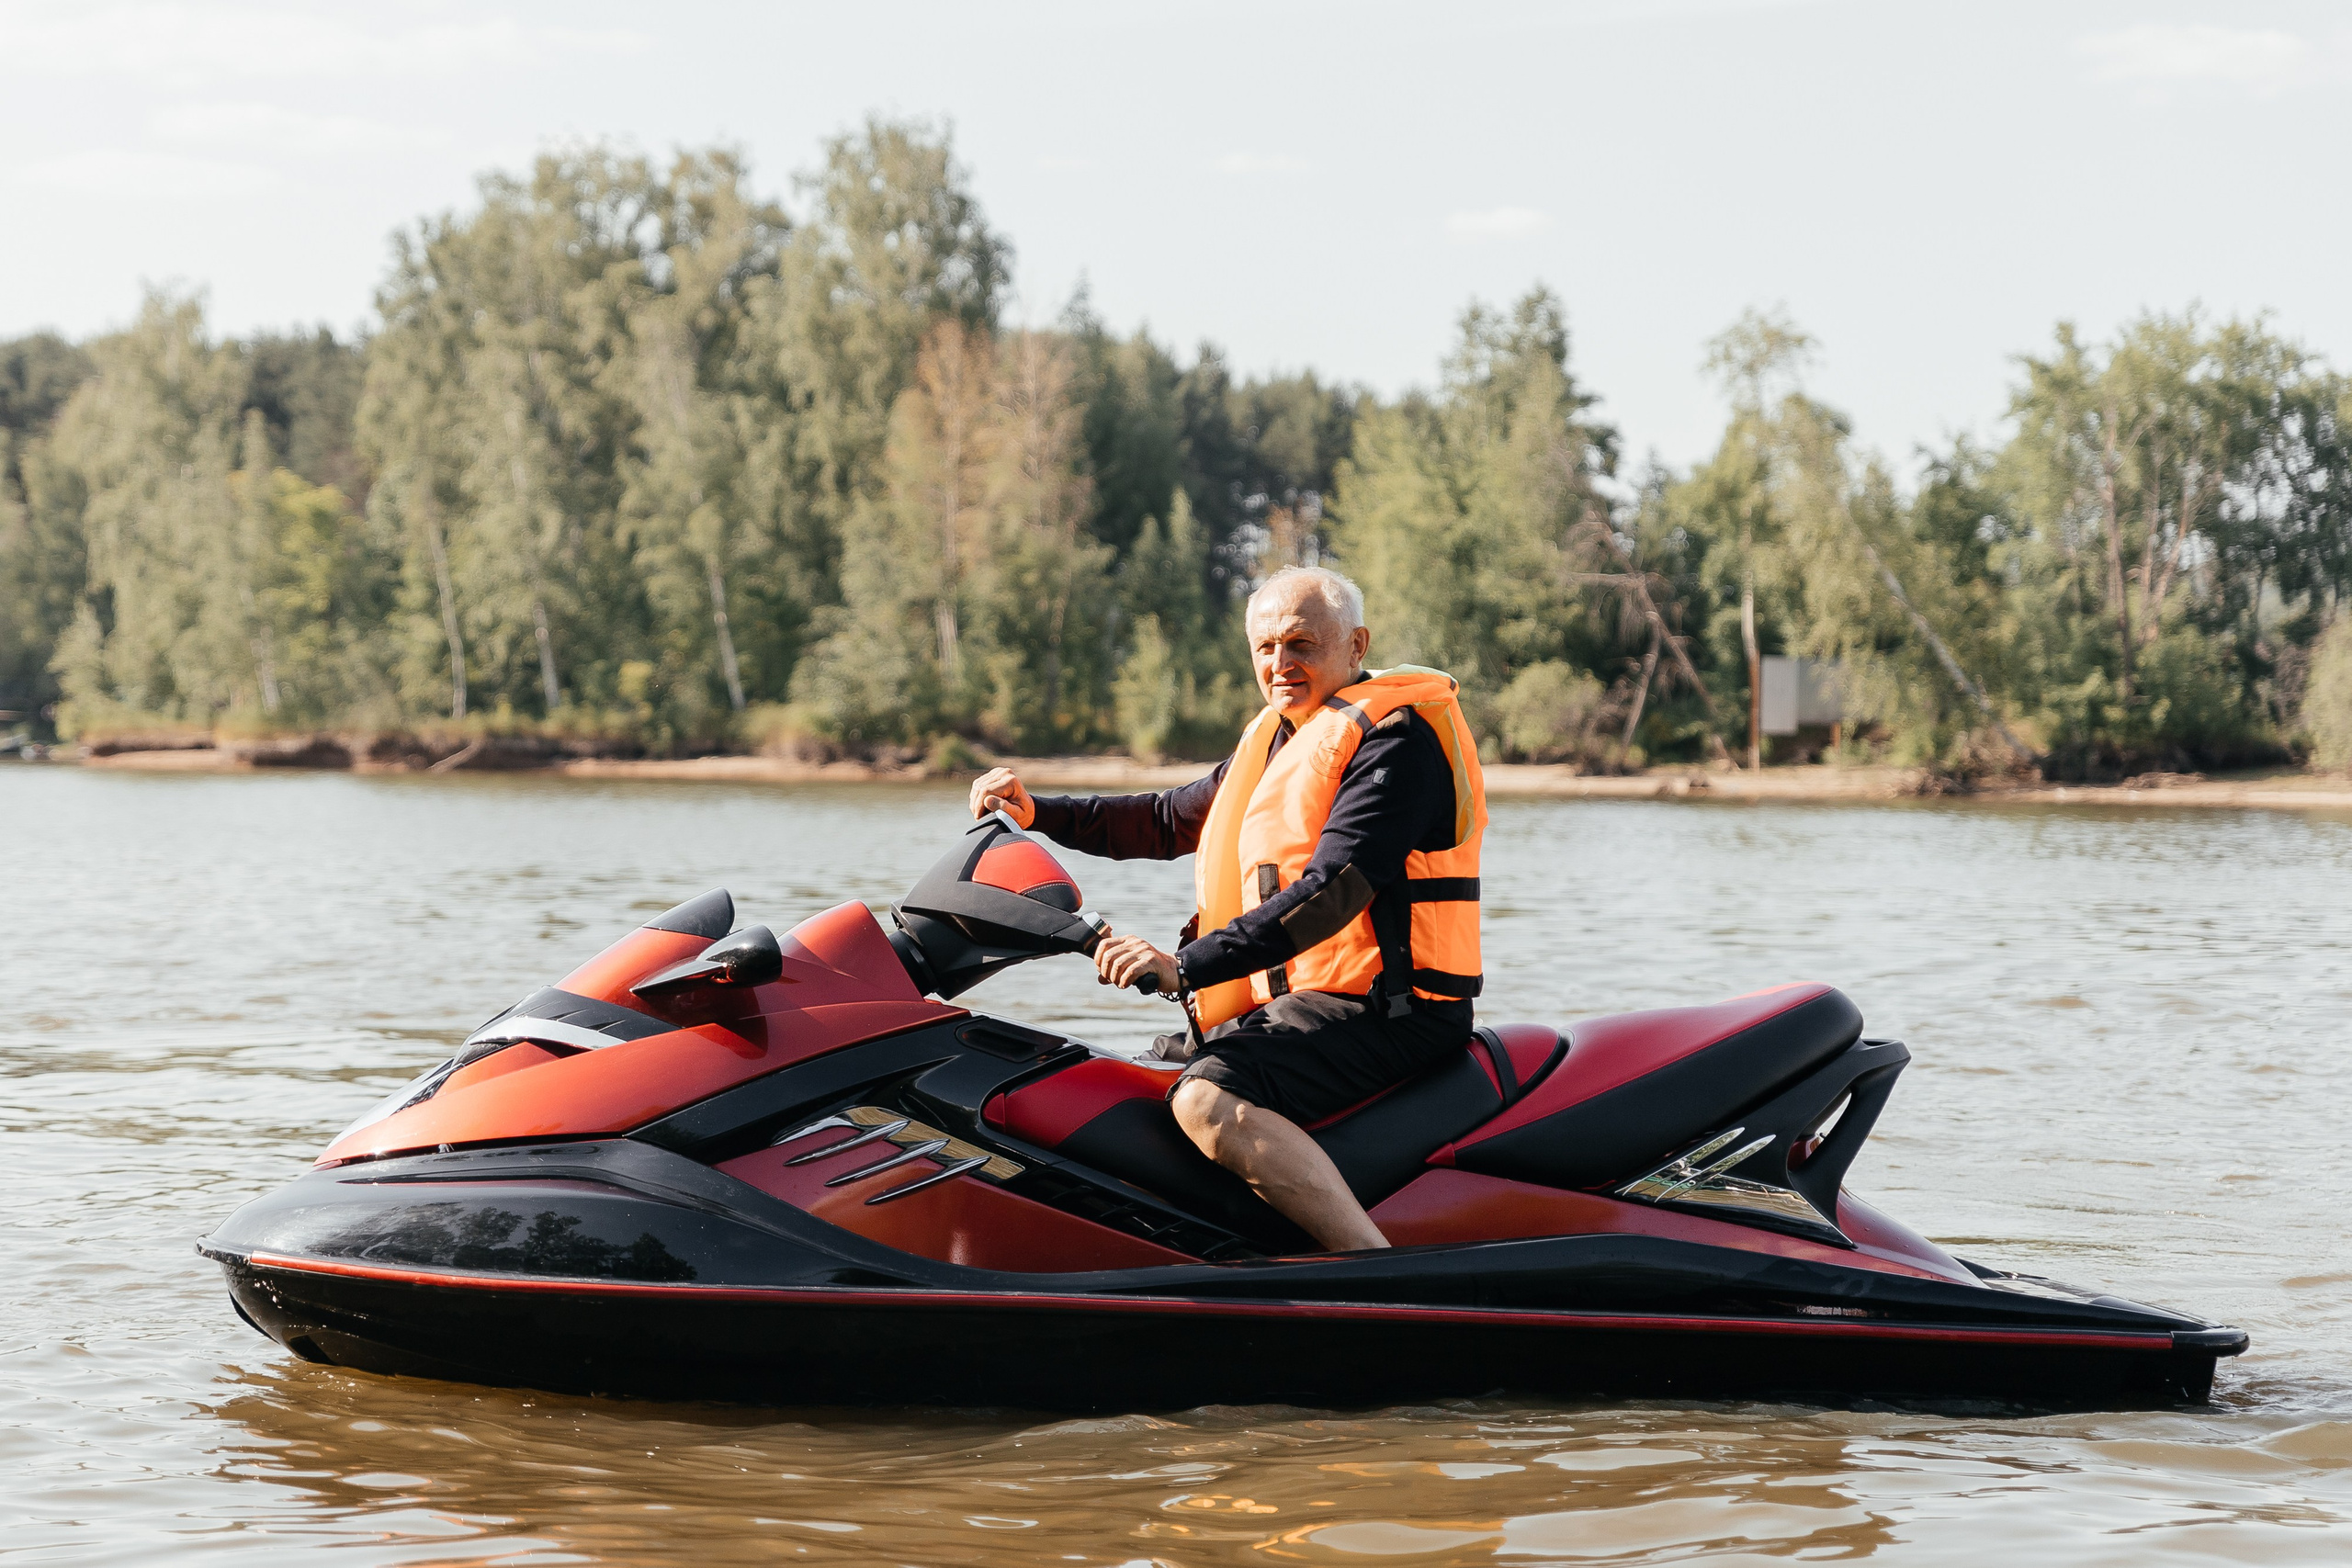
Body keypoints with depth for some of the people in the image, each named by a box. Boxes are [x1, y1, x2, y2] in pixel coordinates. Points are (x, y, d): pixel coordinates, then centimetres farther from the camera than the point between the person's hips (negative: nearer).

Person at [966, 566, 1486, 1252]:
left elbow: (1331, 890, -24)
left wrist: (1187, 968, -30)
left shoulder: (1394, 738, -13)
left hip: (1385, 1007, -10)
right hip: (1298, 994, 10)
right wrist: (1040, 812, 18)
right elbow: (1171, 821, 30)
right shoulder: (1277, 737, 18)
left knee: (1210, 1101, -31)